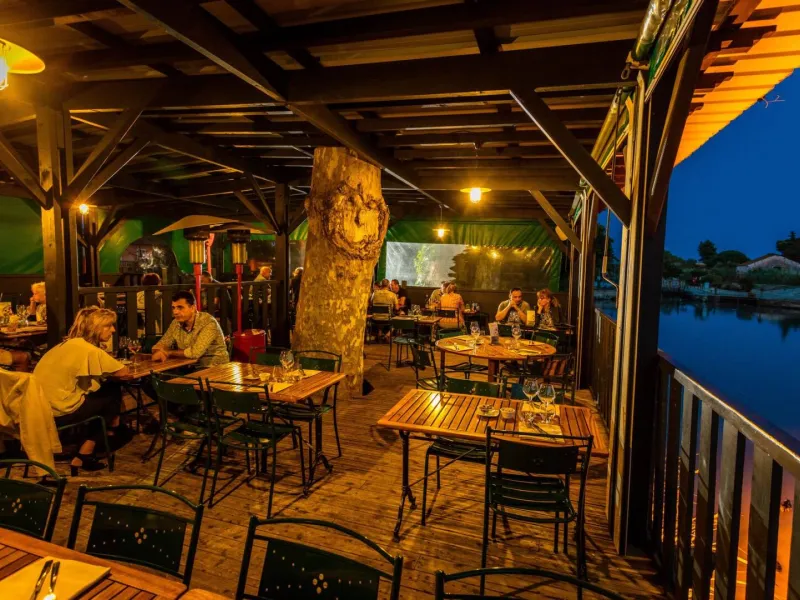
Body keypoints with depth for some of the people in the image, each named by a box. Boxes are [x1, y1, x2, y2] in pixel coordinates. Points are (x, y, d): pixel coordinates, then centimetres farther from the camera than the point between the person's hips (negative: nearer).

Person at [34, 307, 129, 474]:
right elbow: (123, 372, -10)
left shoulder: (68, 343, 12)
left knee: (108, 389, 15)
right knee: (113, 394, 8)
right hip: (58, 412, -9)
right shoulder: (90, 350, -16)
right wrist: (106, 370, 9)